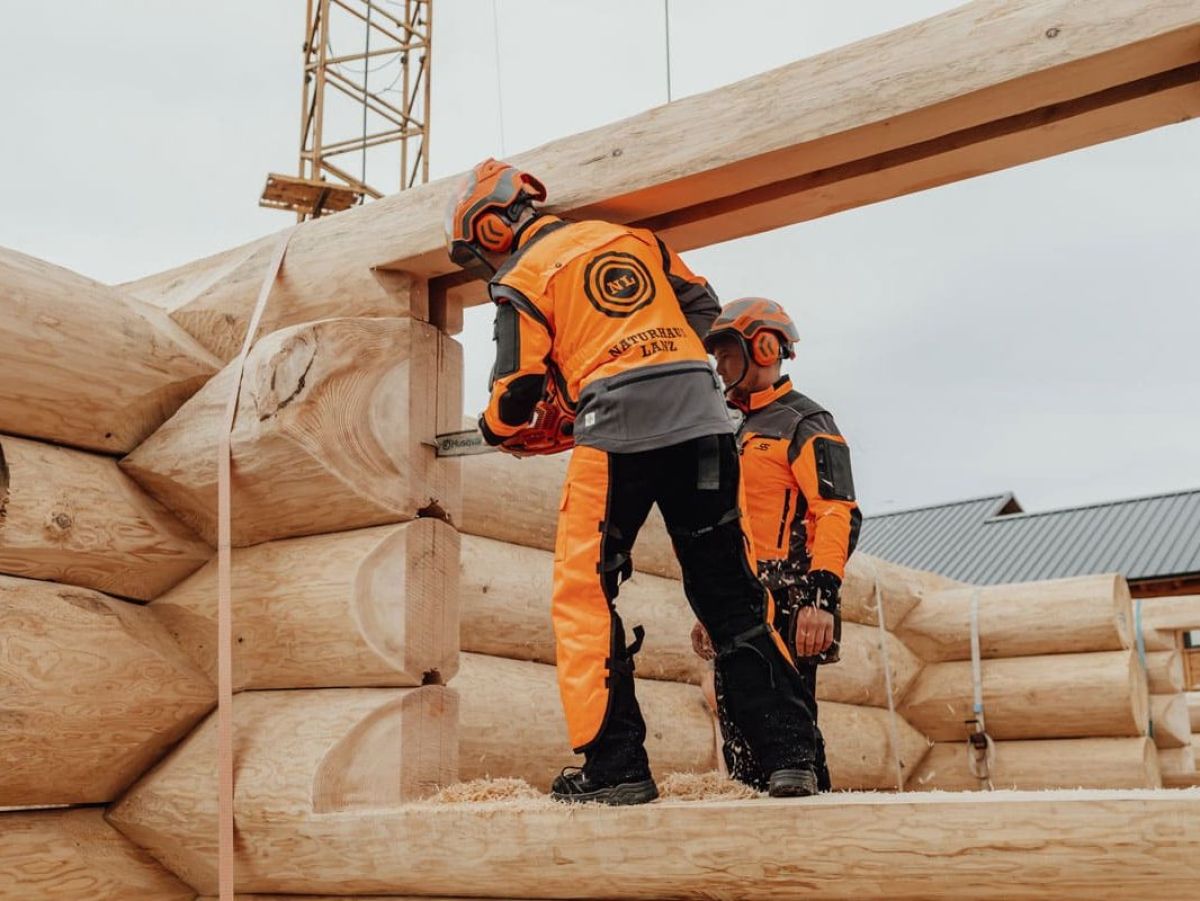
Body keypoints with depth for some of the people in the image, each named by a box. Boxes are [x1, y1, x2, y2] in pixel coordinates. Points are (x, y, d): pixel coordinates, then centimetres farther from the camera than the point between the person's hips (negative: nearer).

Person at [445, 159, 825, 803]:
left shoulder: (522, 278, 6)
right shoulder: (631, 237, 21)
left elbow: (518, 386, 4)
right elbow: (702, 306, 24)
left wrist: (497, 428, 25)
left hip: (617, 434, -5)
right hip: (703, 420, 5)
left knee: (584, 597, 5)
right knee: (732, 598, 9)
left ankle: (616, 767, -1)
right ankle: (790, 756, 7)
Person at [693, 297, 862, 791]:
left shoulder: (804, 423, -3)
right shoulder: (743, 435, 25)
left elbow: (839, 514, -14)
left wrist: (821, 596, -25)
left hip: (784, 607, -9)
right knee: (741, 736, 9)